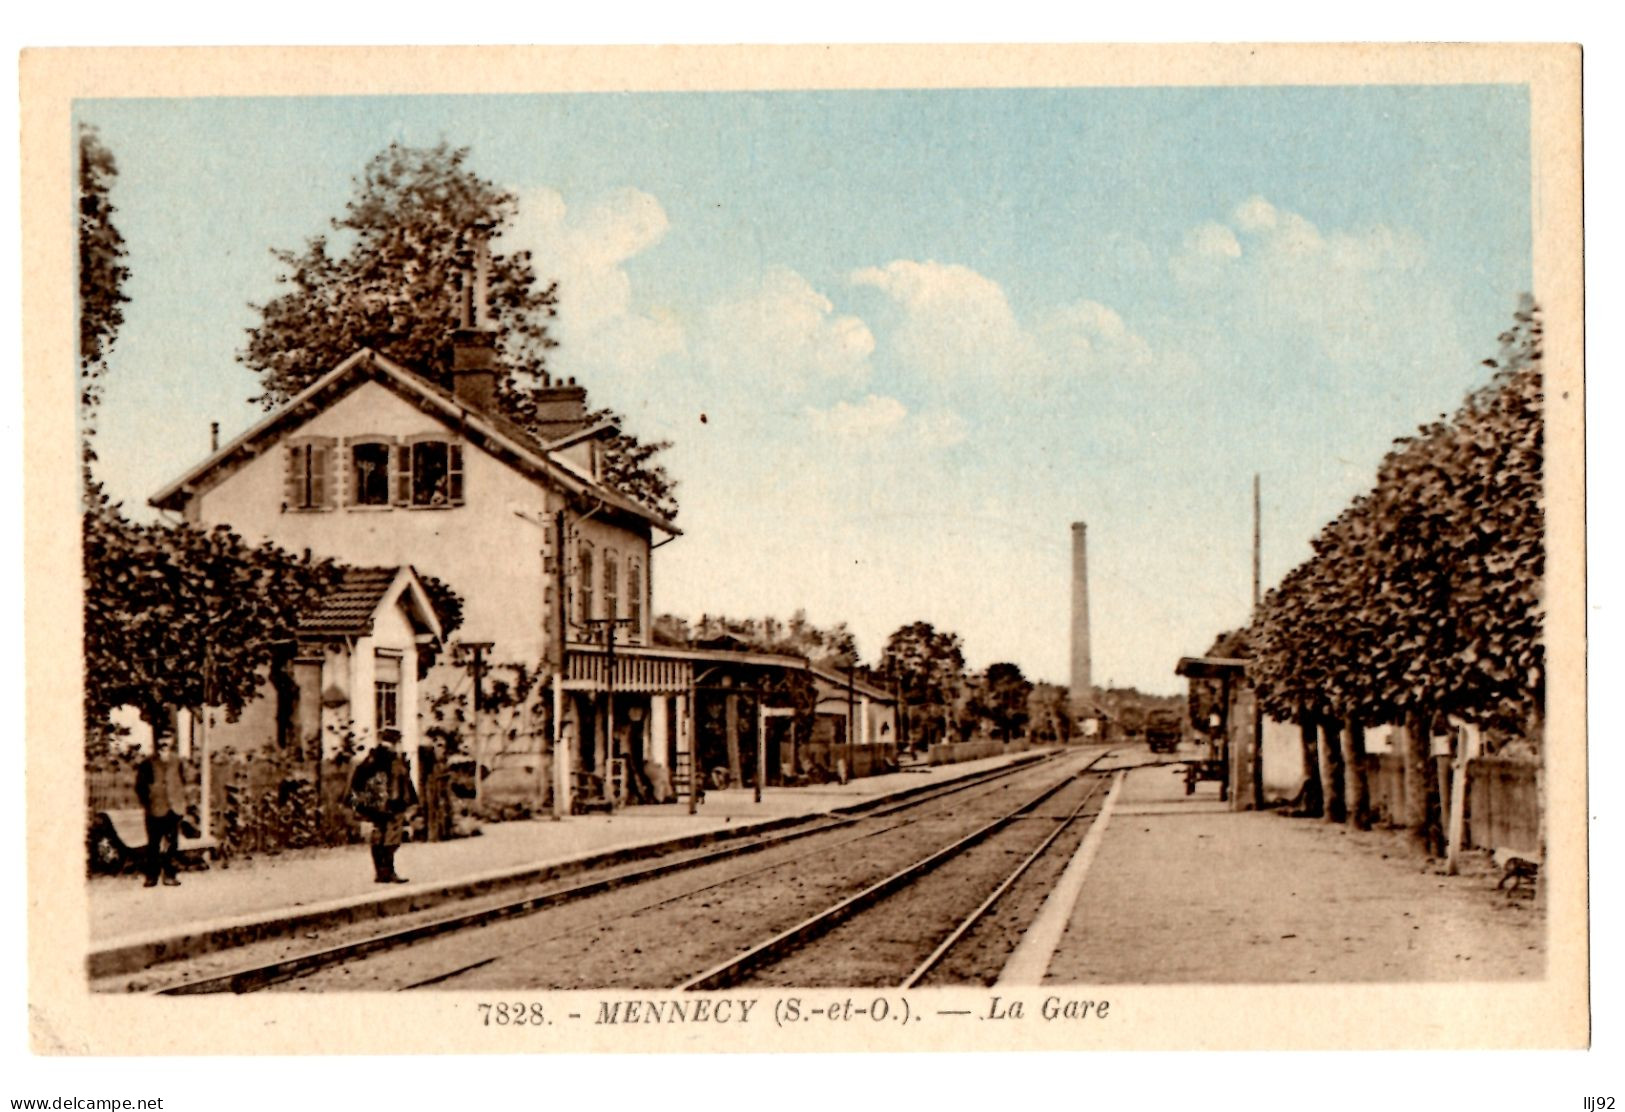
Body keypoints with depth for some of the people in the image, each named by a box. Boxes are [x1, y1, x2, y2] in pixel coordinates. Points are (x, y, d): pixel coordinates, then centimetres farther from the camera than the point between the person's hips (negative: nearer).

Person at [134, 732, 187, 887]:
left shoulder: (176, 761, 6)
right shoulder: (148, 763, -7)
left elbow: (182, 782, 16)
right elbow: (141, 786, -2)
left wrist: (182, 801, 9)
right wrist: (146, 804, -6)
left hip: (174, 809, 3)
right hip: (155, 810, -3)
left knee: (171, 844, 7)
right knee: (154, 844, 2)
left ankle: (169, 874, 16)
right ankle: (152, 876, 11)